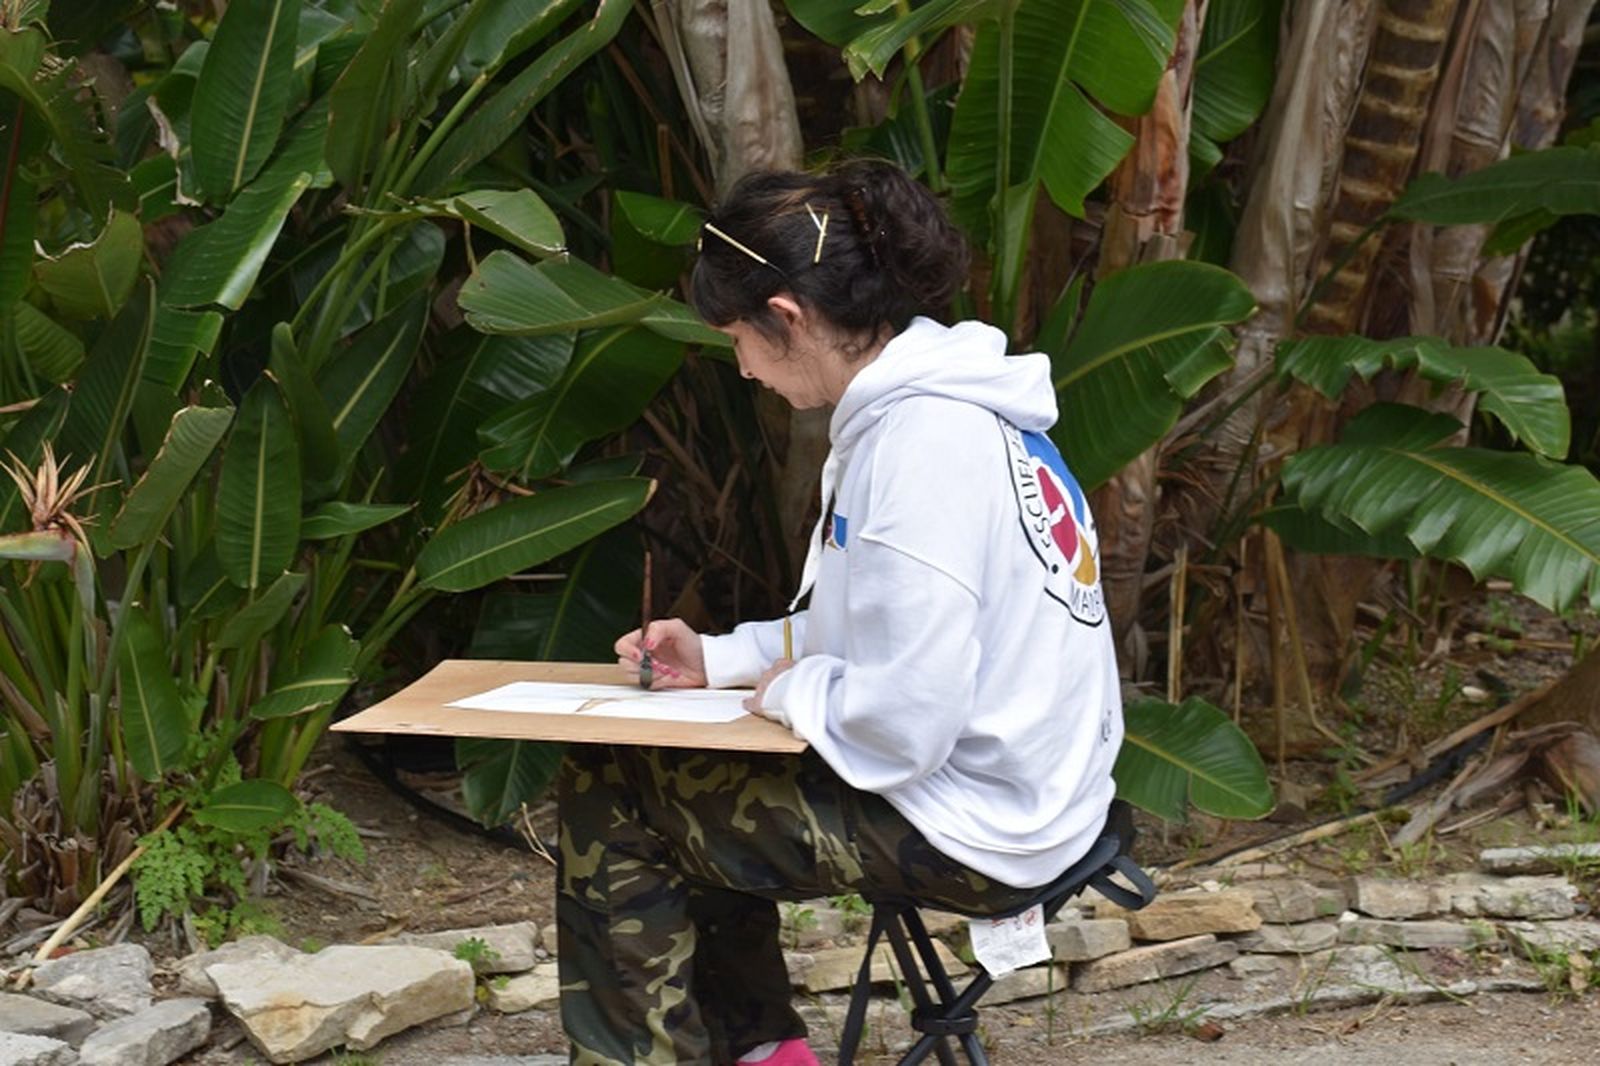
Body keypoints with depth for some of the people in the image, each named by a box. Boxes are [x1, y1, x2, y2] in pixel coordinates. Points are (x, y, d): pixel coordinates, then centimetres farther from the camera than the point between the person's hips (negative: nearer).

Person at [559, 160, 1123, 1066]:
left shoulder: (920, 444, -24)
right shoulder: (949, 405, 7)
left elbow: (904, 717, -27)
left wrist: (791, 692, -8)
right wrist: (717, 660, 11)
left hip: (972, 830, -10)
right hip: (1023, 791, 10)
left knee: (607, 794, 1)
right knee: (694, 790, 24)